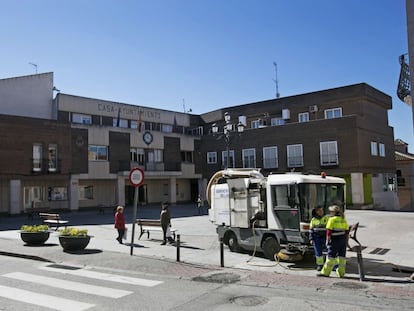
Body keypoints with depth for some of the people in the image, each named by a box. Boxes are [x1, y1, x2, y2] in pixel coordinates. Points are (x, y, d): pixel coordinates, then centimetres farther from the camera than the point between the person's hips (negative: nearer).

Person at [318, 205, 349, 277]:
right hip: (343, 239, 6)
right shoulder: (343, 219, 10)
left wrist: (328, 240, -7)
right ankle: (341, 273, 13)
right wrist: (346, 240, 19)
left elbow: (329, 231, -12)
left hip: (335, 240, -6)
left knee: (331, 255, -2)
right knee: (342, 256, 9)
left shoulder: (332, 219, -8)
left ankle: (325, 272, 2)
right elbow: (347, 231, 12)